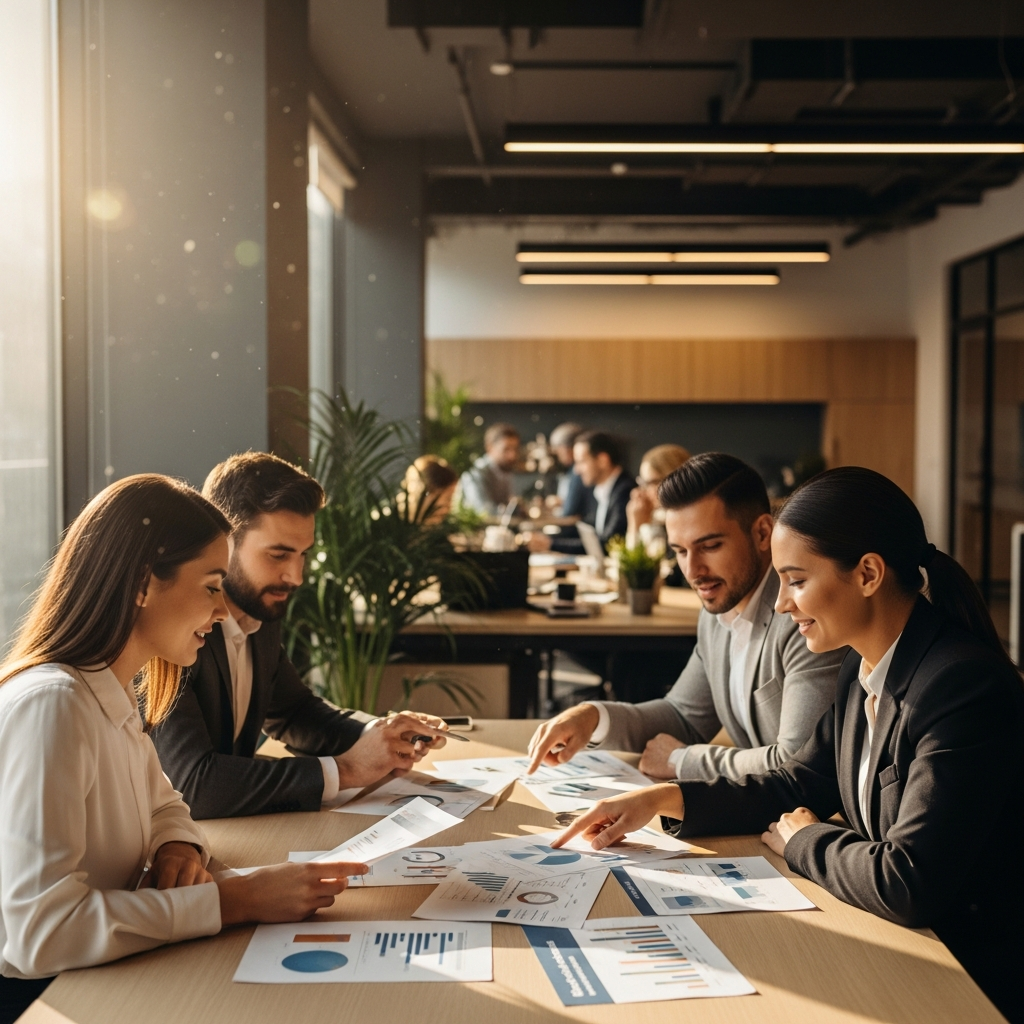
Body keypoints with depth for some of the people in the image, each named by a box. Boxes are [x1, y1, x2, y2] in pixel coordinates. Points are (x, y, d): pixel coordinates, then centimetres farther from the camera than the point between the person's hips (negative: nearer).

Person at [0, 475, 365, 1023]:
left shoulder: (113, 695, 5)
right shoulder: (51, 705, -24)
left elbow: (161, 804, 20)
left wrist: (178, 847, -4)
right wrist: (238, 898, -26)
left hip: (100, 976, 8)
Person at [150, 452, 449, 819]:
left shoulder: (262, 614, 1)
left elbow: (294, 712, 17)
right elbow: (194, 783, -28)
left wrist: (377, 734, -1)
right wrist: (341, 770, -20)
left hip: (231, 825, 6)